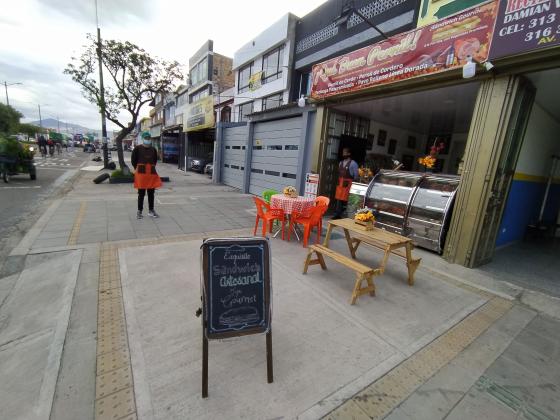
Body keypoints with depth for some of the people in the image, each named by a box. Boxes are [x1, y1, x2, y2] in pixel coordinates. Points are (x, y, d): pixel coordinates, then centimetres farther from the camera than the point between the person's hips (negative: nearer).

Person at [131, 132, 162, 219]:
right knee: (141, 193, 1)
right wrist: (138, 168, 7)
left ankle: (151, 211, 19)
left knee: (151, 193, 8)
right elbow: (133, 160, 4)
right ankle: (139, 211, 11)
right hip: (141, 173, -3)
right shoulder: (137, 148, -3)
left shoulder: (153, 149, 9)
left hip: (152, 173, 4)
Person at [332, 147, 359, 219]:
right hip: (340, 183, 6)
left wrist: (353, 183, -4)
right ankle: (337, 214, 13)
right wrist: (339, 181, 12)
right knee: (338, 199, 6)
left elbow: (356, 175, -5)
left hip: (348, 184, -6)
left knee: (345, 200, -7)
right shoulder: (341, 163, 16)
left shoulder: (353, 163, -5)